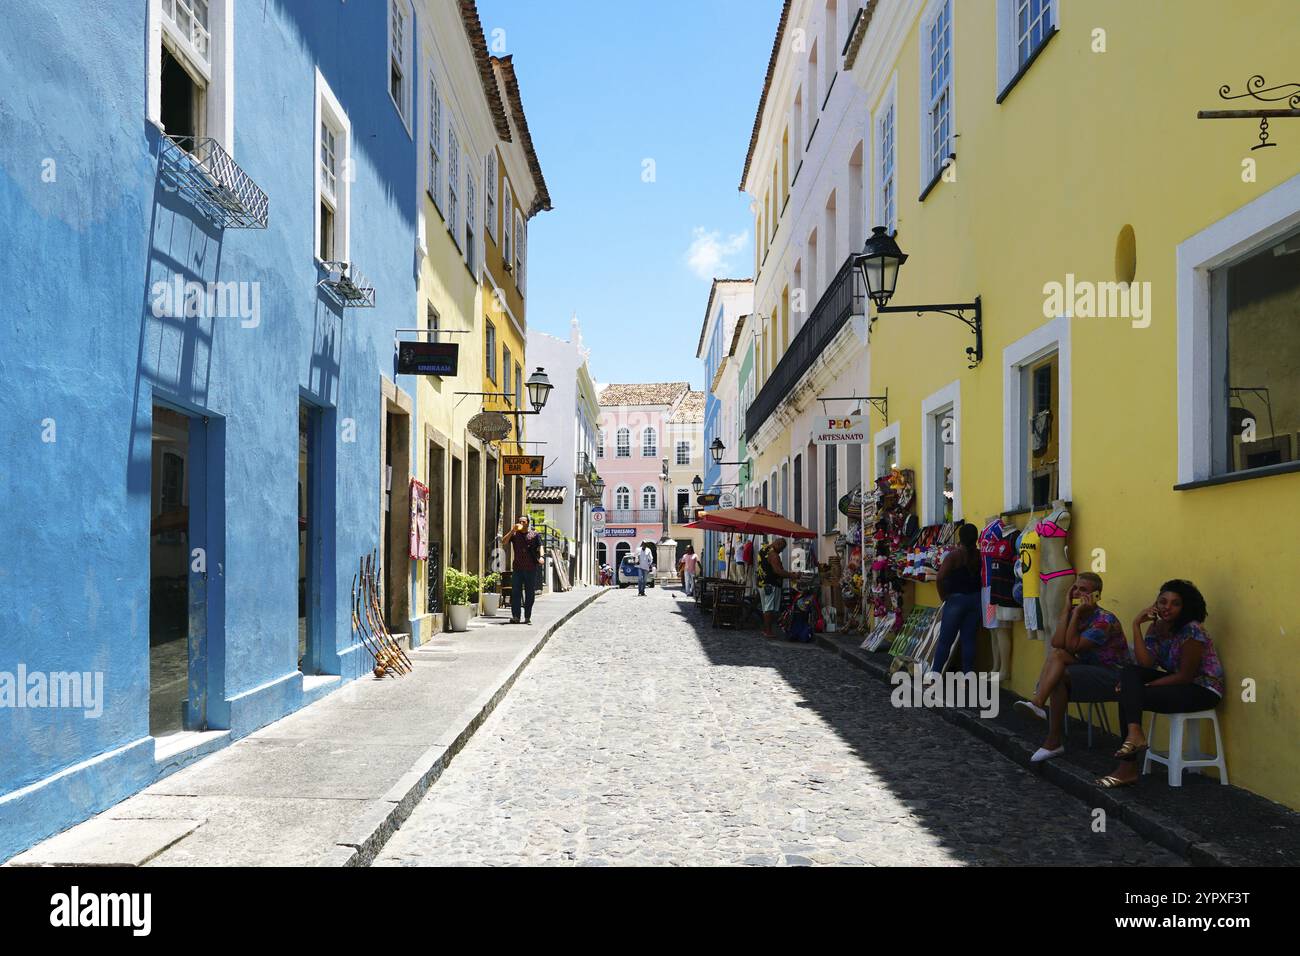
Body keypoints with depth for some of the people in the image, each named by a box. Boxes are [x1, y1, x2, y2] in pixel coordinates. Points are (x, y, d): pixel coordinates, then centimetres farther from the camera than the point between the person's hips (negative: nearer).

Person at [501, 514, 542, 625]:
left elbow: (540, 547, 3)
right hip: (517, 568, 1)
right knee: (515, 592, -5)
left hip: (531, 568, 0)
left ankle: (527, 617, 9)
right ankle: (515, 616, -4)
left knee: (530, 593, 2)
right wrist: (512, 531, -9)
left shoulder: (534, 535, 10)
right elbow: (503, 542, -1)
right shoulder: (514, 535, 11)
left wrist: (541, 556, -16)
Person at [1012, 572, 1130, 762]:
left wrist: (1077, 613, -20)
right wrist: (1068, 609, -10)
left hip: (1114, 677, -7)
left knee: (1060, 676, -28)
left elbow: (1072, 647, -22)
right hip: (1089, 670, 7)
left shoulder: (1104, 620, -15)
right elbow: (1056, 643, -10)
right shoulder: (1076, 614, 7)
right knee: (1055, 653, -19)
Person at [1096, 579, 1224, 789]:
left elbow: (1185, 676, -19)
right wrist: (1136, 625, -14)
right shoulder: (1156, 627, 3)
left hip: (1204, 690, -8)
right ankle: (1134, 733, -30)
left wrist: (1144, 687, -18)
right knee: (1129, 672, -13)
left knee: (1131, 696, -21)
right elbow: (1145, 664, -11)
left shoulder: (1191, 631, -19)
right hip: (1179, 682, 8)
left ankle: (1128, 768, -16)